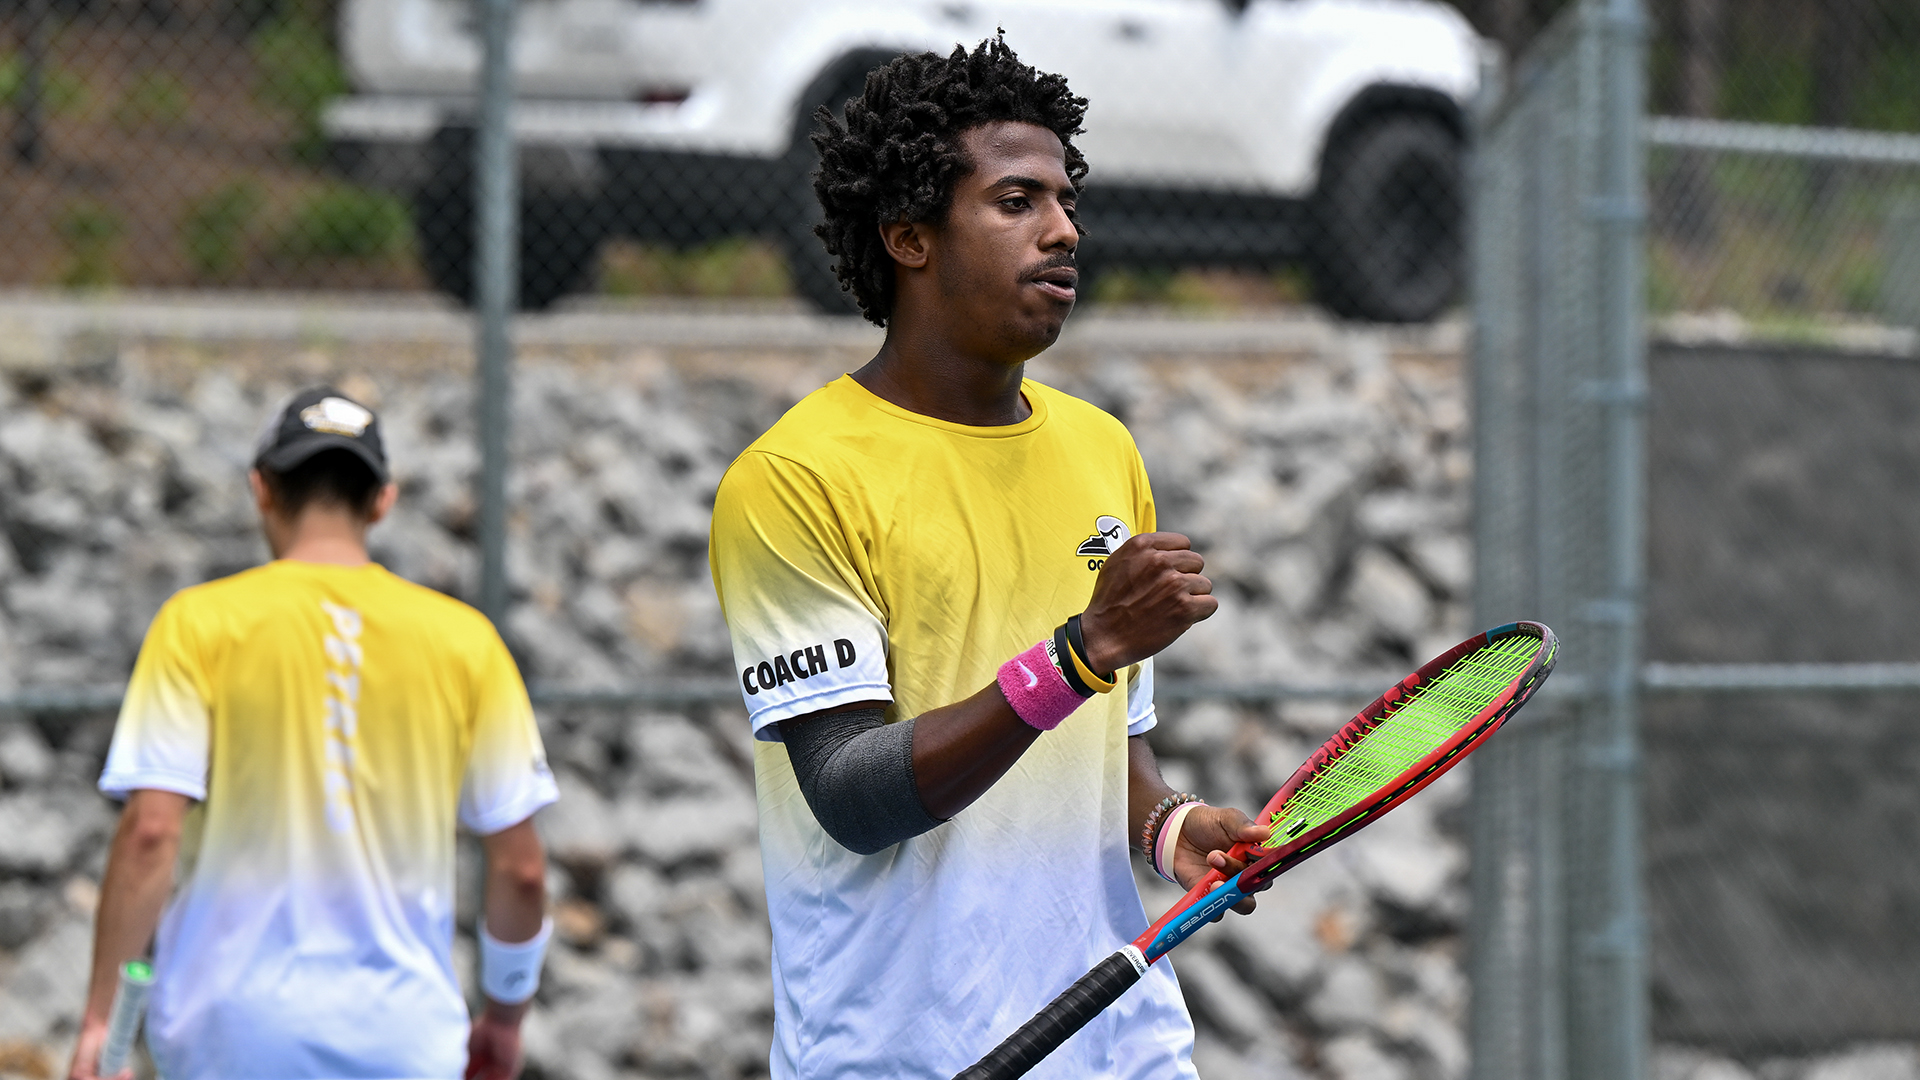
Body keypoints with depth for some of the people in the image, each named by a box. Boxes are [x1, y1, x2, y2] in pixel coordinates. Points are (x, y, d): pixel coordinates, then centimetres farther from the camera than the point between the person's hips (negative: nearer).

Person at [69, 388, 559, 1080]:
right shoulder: (464, 638, 4)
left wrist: (102, 1016, -8)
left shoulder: (200, 623, -1)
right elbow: (521, 867, 5)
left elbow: (150, 833, -11)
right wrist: (506, 1015, 20)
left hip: (236, 1024, -1)